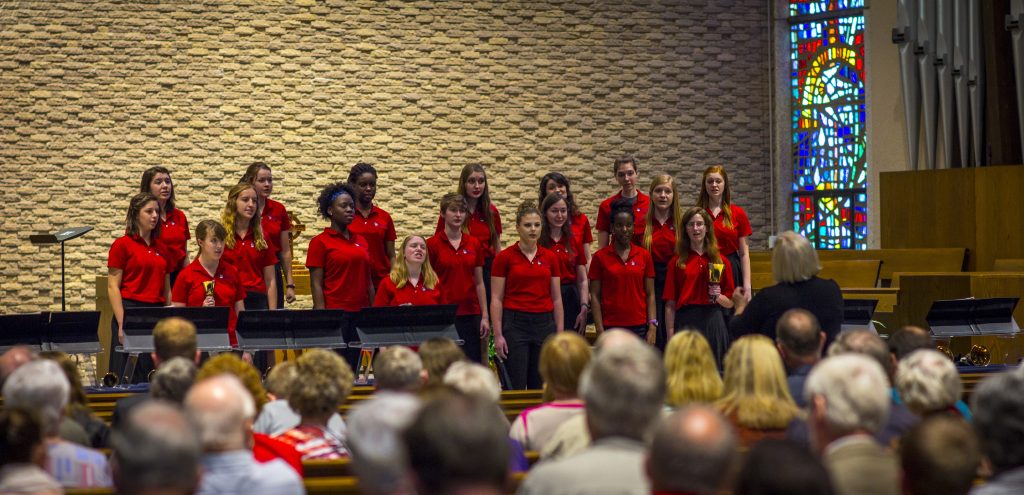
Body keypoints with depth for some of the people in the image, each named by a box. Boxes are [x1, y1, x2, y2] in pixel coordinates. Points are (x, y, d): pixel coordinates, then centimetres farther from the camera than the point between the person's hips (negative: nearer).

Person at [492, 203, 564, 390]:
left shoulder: (550, 258, 8)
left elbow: (556, 299, 10)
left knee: (540, 387, 6)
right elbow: (496, 299, -3)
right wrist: (498, 335, -9)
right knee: (515, 387, -4)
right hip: (515, 324, -4)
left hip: (544, 324, 4)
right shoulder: (504, 257, -3)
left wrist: (560, 333, 5)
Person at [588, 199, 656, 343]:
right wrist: (600, 331, -6)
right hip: (611, 328, -1)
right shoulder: (600, 257, 2)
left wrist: (653, 327, -3)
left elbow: (650, 295, 7)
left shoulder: (644, 255, 6)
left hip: (639, 327, 1)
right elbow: (595, 296, 1)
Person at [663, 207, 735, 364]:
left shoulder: (721, 261, 9)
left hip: (713, 323, 1)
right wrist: (670, 337, -4)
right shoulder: (677, 262, 5)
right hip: (686, 322, -1)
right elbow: (670, 305, 2)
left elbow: (730, 303, 12)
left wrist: (717, 296, -8)